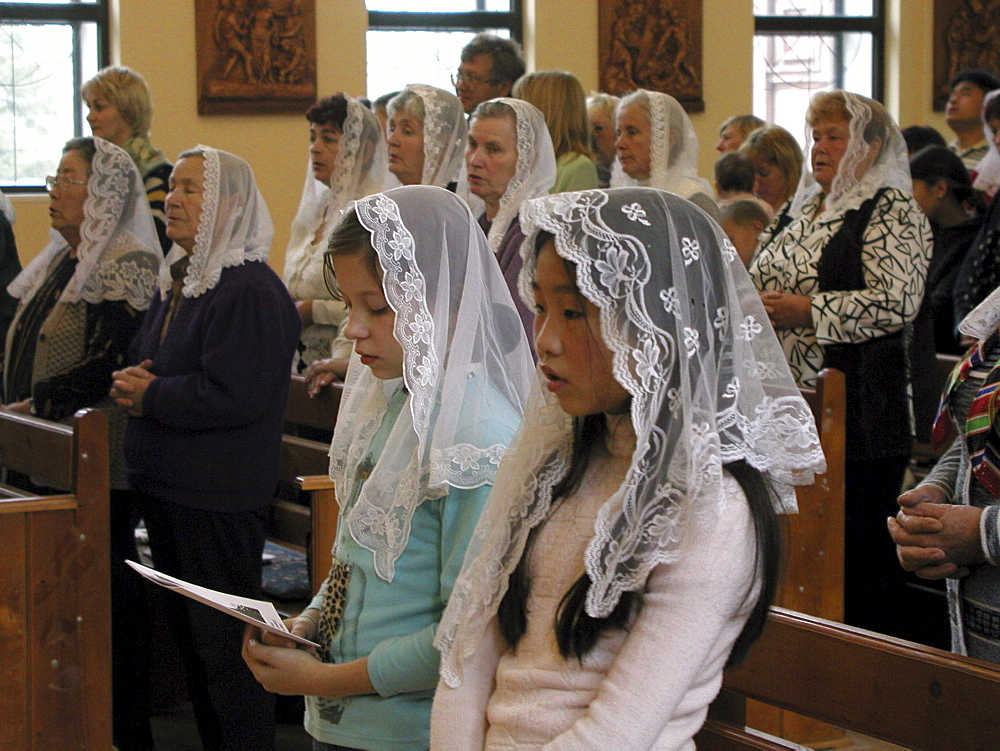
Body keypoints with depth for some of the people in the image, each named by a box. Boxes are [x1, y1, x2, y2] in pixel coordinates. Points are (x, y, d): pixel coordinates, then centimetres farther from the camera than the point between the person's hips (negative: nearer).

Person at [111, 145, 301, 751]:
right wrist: (131, 380, -1)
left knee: (225, 646, -4)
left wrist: (152, 396, -16)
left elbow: (233, 395, -25)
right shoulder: (179, 280, 14)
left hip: (220, 497, -10)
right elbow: (145, 359, 23)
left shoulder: (250, 291, -17)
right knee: (189, 633, 17)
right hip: (167, 486, 10)